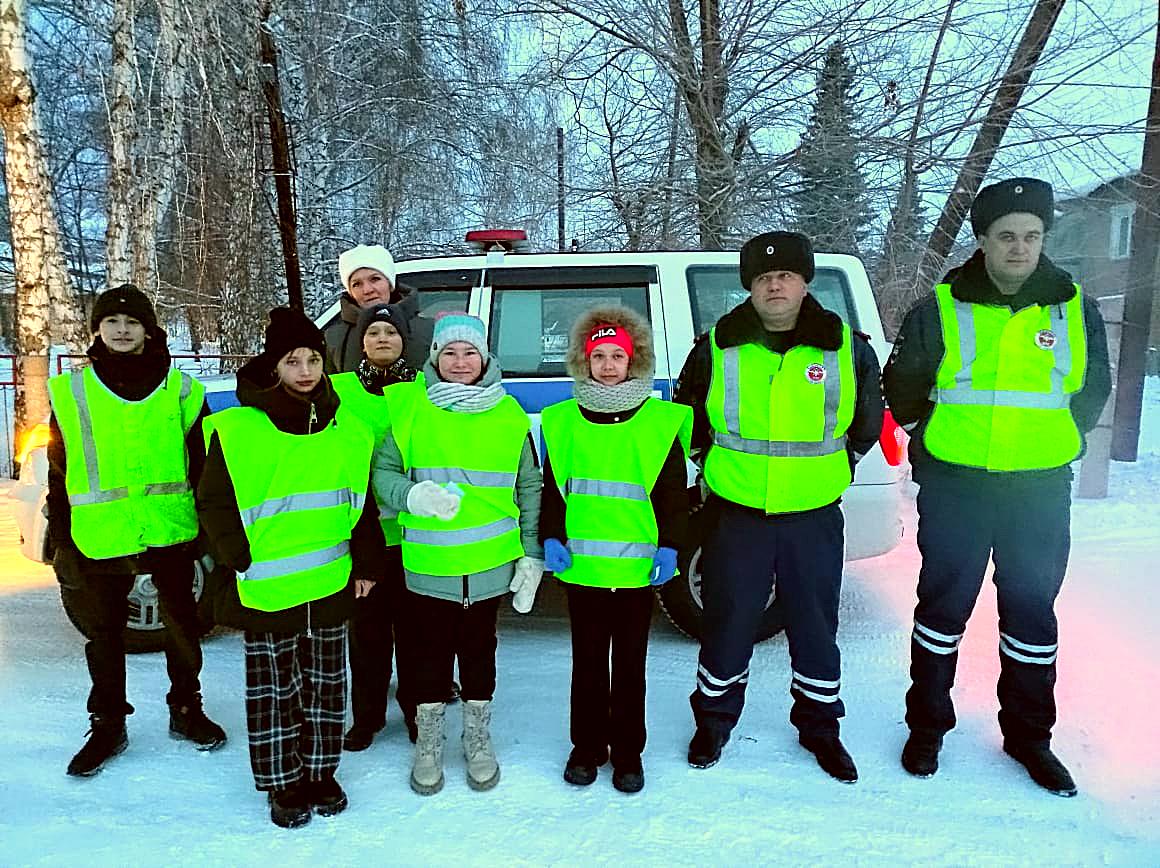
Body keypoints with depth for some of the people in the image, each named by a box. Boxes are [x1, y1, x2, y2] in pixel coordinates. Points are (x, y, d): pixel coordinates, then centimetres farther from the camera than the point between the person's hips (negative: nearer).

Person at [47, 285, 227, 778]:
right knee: (104, 632, 11)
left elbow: (202, 463, 5)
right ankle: (107, 726, 28)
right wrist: (62, 541, 3)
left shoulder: (180, 390, 1)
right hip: (101, 539, 0)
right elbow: (58, 476, 6)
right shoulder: (72, 394, 2)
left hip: (171, 532, 0)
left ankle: (186, 710, 31)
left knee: (182, 624, 12)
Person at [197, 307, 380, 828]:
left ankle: (320, 773, 34)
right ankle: (283, 783, 28)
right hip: (266, 590, -3)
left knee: (326, 685, 15)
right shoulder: (237, 431, -9)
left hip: (331, 586, 4)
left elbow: (361, 501, 10)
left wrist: (365, 563, 8)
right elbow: (215, 505, -3)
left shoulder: (346, 429, 3)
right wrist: (243, 563, -8)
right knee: (273, 689, 10)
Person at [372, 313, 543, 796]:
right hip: (428, 565, -1)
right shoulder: (408, 408, -3)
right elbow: (382, 472, -1)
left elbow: (529, 489, 7)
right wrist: (413, 495, -22)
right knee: (431, 653, 12)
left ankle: (478, 738, 35)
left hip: (490, 564, 1)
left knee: (479, 652, 16)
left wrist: (532, 555, 3)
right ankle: (429, 743, 32)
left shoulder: (508, 415, 1)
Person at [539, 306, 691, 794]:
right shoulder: (562, 421, 4)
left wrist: (669, 546, -7)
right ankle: (587, 747, 31)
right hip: (581, 566, 2)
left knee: (630, 663, 11)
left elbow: (674, 492, 1)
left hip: (637, 566, -1)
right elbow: (551, 487, 8)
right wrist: (551, 537, -3)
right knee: (587, 662, 14)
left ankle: (628, 753, 27)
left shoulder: (661, 422, -1)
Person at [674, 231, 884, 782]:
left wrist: (830, 468, 11)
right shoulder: (716, 348, -3)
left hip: (815, 517, 1)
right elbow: (685, 416, 12)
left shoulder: (848, 348, -2)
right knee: (726, 624, 10)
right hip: (735, 515, 0)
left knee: (815, 628, 14)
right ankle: (714, 721, 32)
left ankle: (820, 728, 35)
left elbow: (868, 422, 12)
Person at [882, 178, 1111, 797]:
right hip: (954, 486, -2)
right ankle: (927, 725, 25)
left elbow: (1094, 390, 15)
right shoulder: (939, 311, -4)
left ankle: (1028, 735, 30)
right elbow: (901, 388, 7)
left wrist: (1057, 443, 9)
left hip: (1040, 492, 2)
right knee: (943, 607, 8)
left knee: (1032, 612, 12)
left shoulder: (1075, 311, 2)